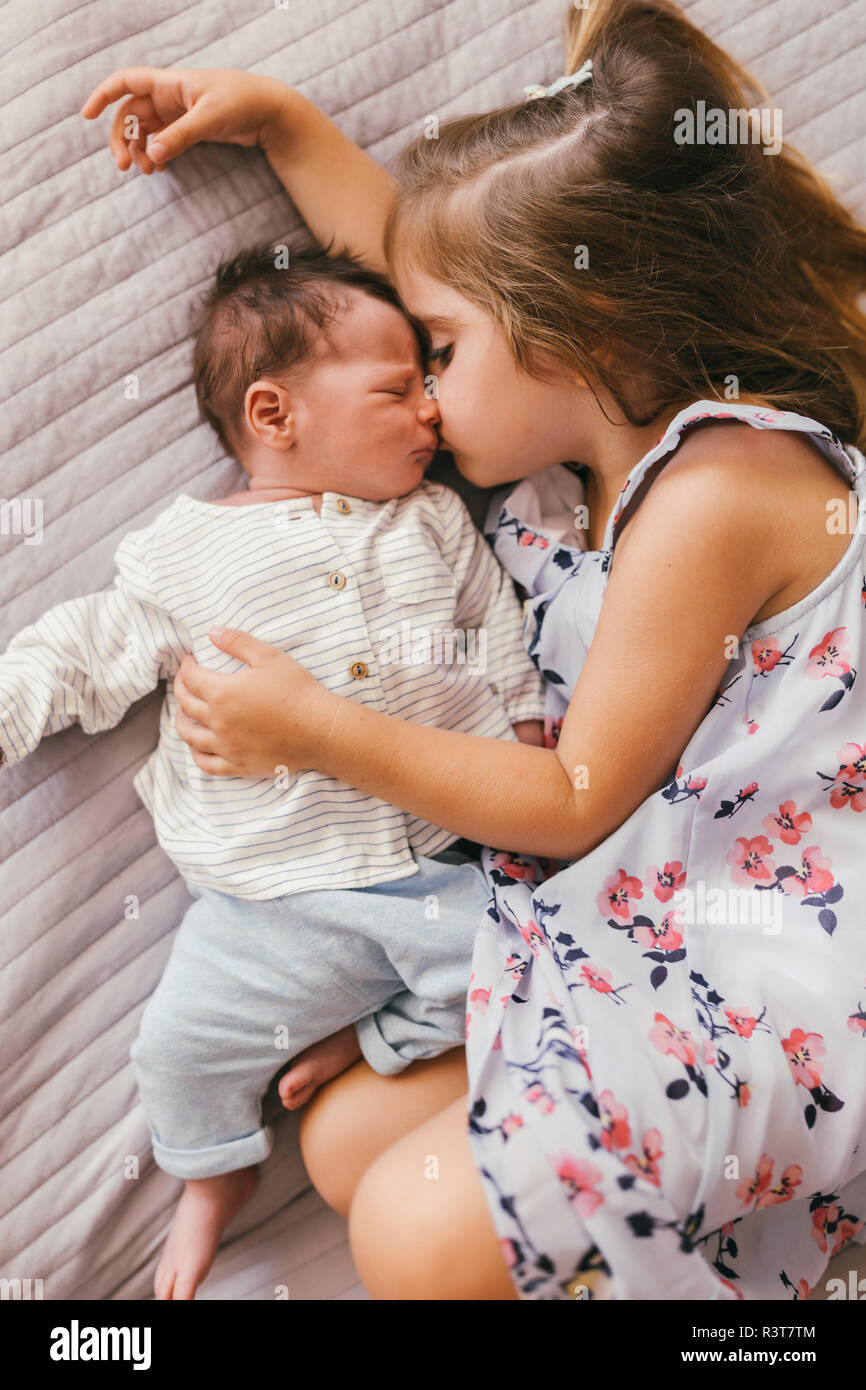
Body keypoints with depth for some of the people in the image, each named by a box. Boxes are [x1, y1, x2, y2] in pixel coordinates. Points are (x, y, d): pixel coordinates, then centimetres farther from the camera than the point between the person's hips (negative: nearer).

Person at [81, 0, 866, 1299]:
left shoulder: (717, 496, -22)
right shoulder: (600, 427, 6)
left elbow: (577, 801, -19)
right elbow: (421, 257, 21)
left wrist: (319, 729, -16)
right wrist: (276, 117, 17)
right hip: (627, 921, 9)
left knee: (422, 1236, -18)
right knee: (346, 1143, 6)